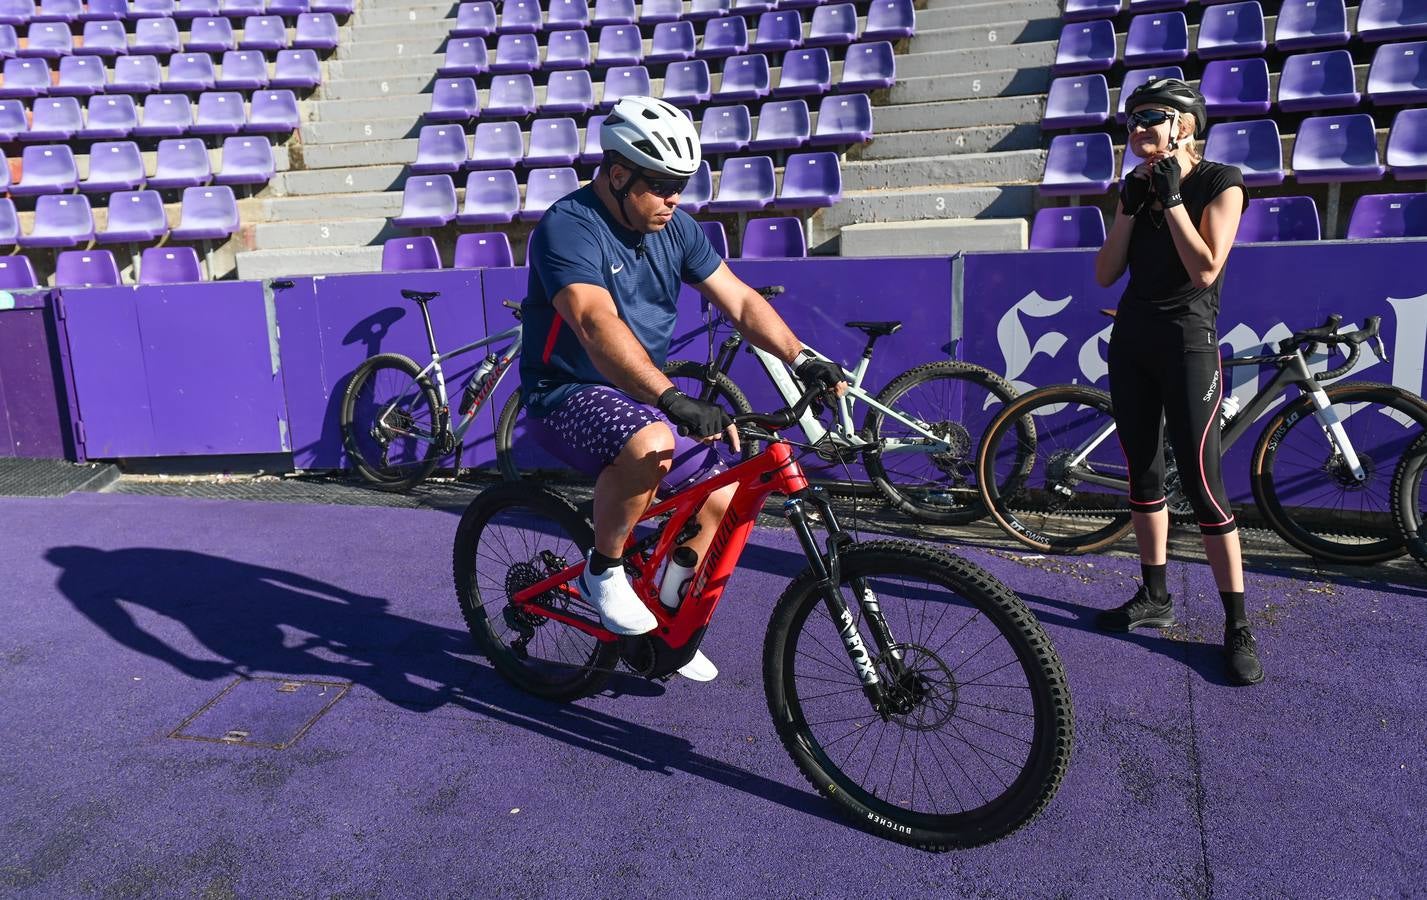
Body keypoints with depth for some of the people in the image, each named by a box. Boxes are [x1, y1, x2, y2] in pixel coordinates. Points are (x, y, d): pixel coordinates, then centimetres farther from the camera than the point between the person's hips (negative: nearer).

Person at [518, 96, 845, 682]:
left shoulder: (674, 229, 4)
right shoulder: (568, 228, -19)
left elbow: (740, 301, 3)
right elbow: (597, 325, -35)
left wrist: (801, 359, -12)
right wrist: (673, 399, -48)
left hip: (644, 398, 8)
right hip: (568, 396, -7)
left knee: (725, 502, -2)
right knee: (651, 444, -38)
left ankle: (663, 624, 20)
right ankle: (602, 571, -11)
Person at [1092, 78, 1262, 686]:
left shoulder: (1219, 183, -6)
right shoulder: (1138, 184, 9)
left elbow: (1205, 269, -19)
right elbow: (1105, 273, 3)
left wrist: (1171, 196, -15)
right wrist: (1131, 205, -6)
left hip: (1187, 344, -6)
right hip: (1131, 340, 6)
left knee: (1201, 484, -8)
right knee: (1143, 473, 11)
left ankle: (1237, 625, 2)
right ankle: (1155, 597, 24)